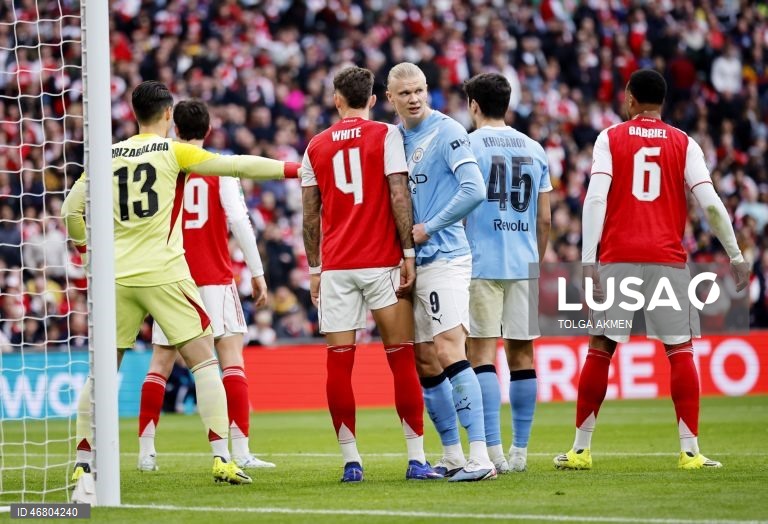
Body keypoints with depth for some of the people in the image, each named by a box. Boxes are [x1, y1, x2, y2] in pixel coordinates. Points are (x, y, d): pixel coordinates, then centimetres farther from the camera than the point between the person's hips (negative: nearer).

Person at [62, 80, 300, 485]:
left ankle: (83, 465, 7)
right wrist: (293, 168, 5)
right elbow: (237, 166, -2)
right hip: (163, 273, -4)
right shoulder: (174, 151, 0)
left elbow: (71, 209, 11)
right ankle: (222, 458, -8)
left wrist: (88, 249, 26)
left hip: (117, 277, 4)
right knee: (203, 361, 1)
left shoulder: (107, 156, 10)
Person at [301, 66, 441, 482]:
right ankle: (416, 458, -1)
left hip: (335, 268, 2)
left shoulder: (316, 147, 10)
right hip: (382, 262, -2)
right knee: (401, 360, 2)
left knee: (339, 365, 3)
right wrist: (409, 252, -5)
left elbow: (310, 215, 10)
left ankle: (350, 460, 1)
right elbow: (399, 195, -7)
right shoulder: (385, 135, 1)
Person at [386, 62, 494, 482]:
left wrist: (427, 229, -12)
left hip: (443, 258, -8)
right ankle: (453, 457, 18)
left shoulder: (447, 132, -8)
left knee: (448, 354, -17)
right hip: (412, 263, 8)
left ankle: (479, 457, -21)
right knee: (425, 364, 10)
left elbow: (474, 190, -18)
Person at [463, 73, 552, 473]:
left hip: (481, 263, -4)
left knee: (482, 353, -5)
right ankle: (520, 451, 10)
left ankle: (492, 451, -13)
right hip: (524, 264, 4)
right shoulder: (534, 149, 12)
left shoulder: (467, 145, -2)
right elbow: (544, 219, 12)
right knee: (522, 354, 8)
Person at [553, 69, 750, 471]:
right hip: (668, 260, 0)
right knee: (680, 351, 3)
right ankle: (690, 450, -4)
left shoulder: (609, 139, 5)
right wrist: (736, 256, 4)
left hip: (618, 257, 0)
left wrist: (588, 260, -10)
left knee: (600, 349, 6)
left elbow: (596, 199, -6)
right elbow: (710, 202, -1)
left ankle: (580, 449, 8)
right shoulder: (684, 144, 7)